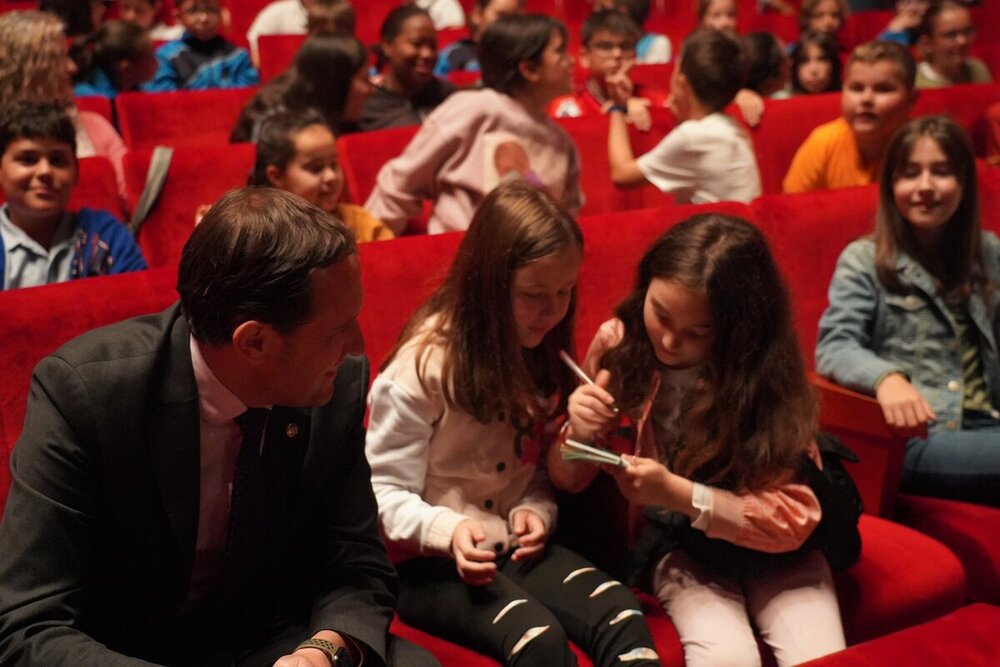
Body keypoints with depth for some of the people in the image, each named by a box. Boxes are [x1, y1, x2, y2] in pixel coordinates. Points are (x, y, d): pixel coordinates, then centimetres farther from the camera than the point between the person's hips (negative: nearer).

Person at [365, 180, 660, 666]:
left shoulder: (541, 358, 8)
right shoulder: (424, 365, -12)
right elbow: (385, 490, -11)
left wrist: (536, 510, -7)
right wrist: (447, 530, -29)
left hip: (514, 548, 6)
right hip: (430, 560, -5)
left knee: (621, 615, -21)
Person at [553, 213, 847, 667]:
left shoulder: (767, 372, -18)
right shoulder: (618, 344, -11)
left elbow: (792, 517, -18)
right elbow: (567, 481, -1)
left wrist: (677, 493, -29)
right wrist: (578, 434, -24)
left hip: (770, 546, 0)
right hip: (678, 548, 1)